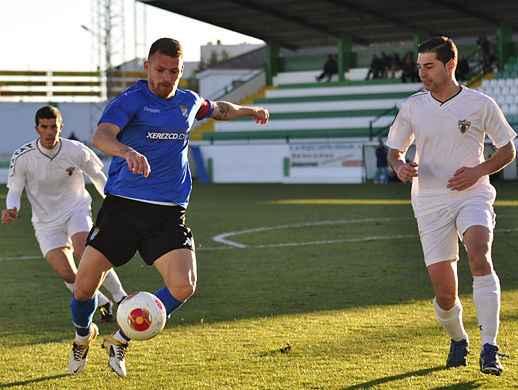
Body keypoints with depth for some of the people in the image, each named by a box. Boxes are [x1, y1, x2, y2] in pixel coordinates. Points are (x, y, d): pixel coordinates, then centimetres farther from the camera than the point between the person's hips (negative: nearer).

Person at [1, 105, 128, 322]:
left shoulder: (77, 151, -14)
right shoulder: (23, 157, -17)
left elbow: (97, 175, 4)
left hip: (76, 209, -1)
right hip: (46, 221, 1)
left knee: (84, 252, -29)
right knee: (66, 274, -12)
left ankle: (120, 298, -14)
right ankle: (102, 304, 13)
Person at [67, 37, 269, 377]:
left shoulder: (189, 102, 13)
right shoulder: (131, 100, -6)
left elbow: (217, 110, 38)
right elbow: (101, 136, -26)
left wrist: (250, 111, 51)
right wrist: (128, 151, -45)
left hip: (169, 214, 4)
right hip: (122, 207, -4)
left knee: (183, 287, -16)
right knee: (85, 284, -5)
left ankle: (121, 340, 7)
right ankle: (84, 337, 32)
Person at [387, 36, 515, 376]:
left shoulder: (481, 104, -2)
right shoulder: (412, 107, 4)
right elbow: (394, 150, 15)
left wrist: (478, 171, -11)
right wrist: (400, 167, -10)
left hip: (473, 195, -2)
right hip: (430, 204, 2)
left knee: (479, 255, -31)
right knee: (444, 294, -1)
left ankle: (490, 348, -32)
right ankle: (458, 339, 32)